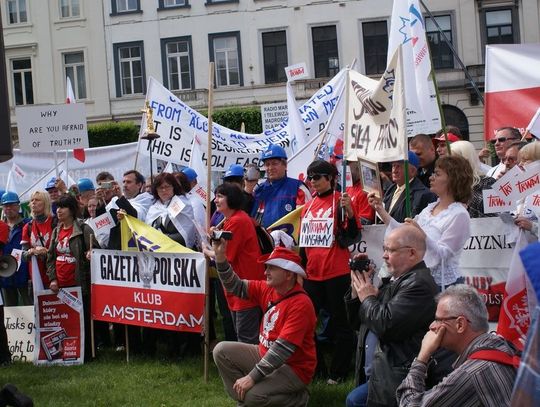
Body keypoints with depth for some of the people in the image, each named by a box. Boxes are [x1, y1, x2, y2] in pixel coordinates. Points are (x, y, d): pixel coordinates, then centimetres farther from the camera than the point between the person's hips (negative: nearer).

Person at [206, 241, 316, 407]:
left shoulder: (301, 305, -25)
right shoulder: (268, 289, -1)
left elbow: (282, 349, -29)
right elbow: (236, 286, 4)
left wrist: (252, 377, -30)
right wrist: (220, 257, -11)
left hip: (293, 368, -8)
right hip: (265, 356, 8)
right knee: (222, 351, 0)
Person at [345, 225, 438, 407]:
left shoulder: (419, 284, -14)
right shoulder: (392, 281, 15)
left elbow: (386, 326, -24)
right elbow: (357, 322, 22)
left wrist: (367, 298, -6)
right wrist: (357, 289, 6)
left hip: (396, 378, -9)